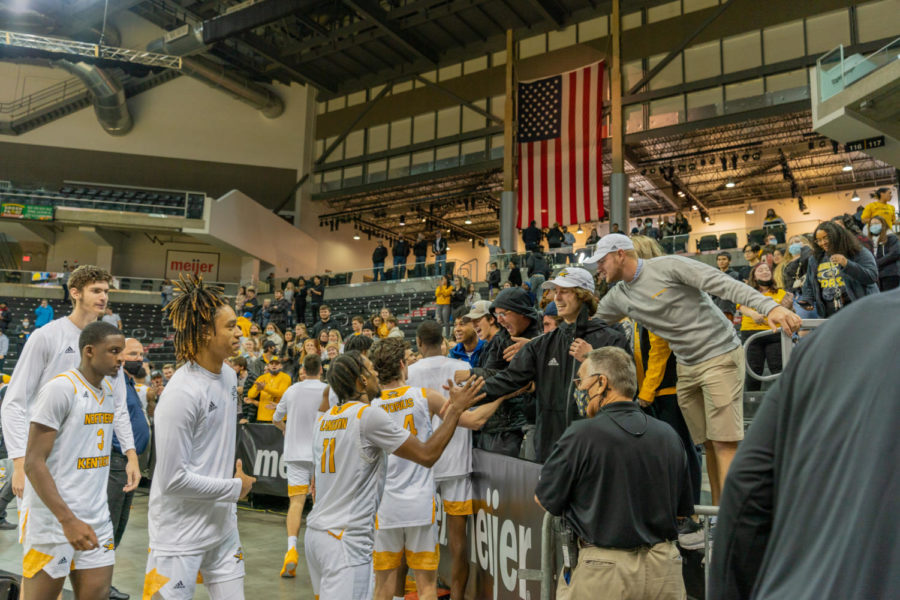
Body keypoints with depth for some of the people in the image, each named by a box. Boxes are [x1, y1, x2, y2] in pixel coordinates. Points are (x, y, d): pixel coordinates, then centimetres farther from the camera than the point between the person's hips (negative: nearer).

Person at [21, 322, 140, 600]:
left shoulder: (109, 390, 9)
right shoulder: (60, 388, -15)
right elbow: (33, 462, -17)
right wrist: (68, 520, -22)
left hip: (97, 520, 7)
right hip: (54, 521, -7)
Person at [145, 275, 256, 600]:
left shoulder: (229, 376, 3)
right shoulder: (181, 394, -22)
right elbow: (173, 478, -21)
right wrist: (235, 488, -12)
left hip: (223, 525, 7)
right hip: (180, 534, -7)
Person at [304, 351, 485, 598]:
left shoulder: (323, 420, 10)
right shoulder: (369, 415, -14)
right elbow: (427, 455, -11)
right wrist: (456, 409, -2)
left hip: (316, 531, 8)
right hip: (347, 540, -8)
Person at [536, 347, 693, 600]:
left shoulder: (580, 435, -15)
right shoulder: (668, 435, 1)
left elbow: (544, 502, -5)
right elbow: (683, 511, 11)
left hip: (604, 573, -5)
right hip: (664, 569, 5)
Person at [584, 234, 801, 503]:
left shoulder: (668, 266, -13)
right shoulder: (618, 297, 7)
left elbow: (725, 284, -18)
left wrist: (770, 306, -27)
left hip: (721, 356, -6)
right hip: (686, 367, 6)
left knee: (724, 441, -10)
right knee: (707, 443, 9)